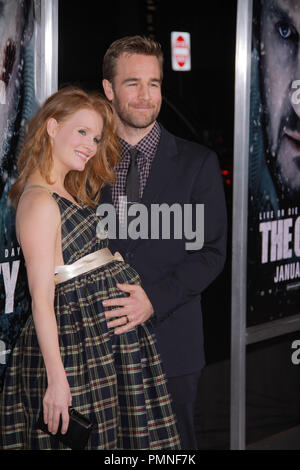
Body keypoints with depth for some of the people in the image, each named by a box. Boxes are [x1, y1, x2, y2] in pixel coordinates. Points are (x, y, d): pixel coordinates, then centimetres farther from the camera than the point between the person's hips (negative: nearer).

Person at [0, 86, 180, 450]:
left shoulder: (69, 194, 16)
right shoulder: (39, 202, -15)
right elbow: (41, 298, -19)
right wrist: (56, 377, -22)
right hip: (80, 340, -9)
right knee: (83, 439, -3)